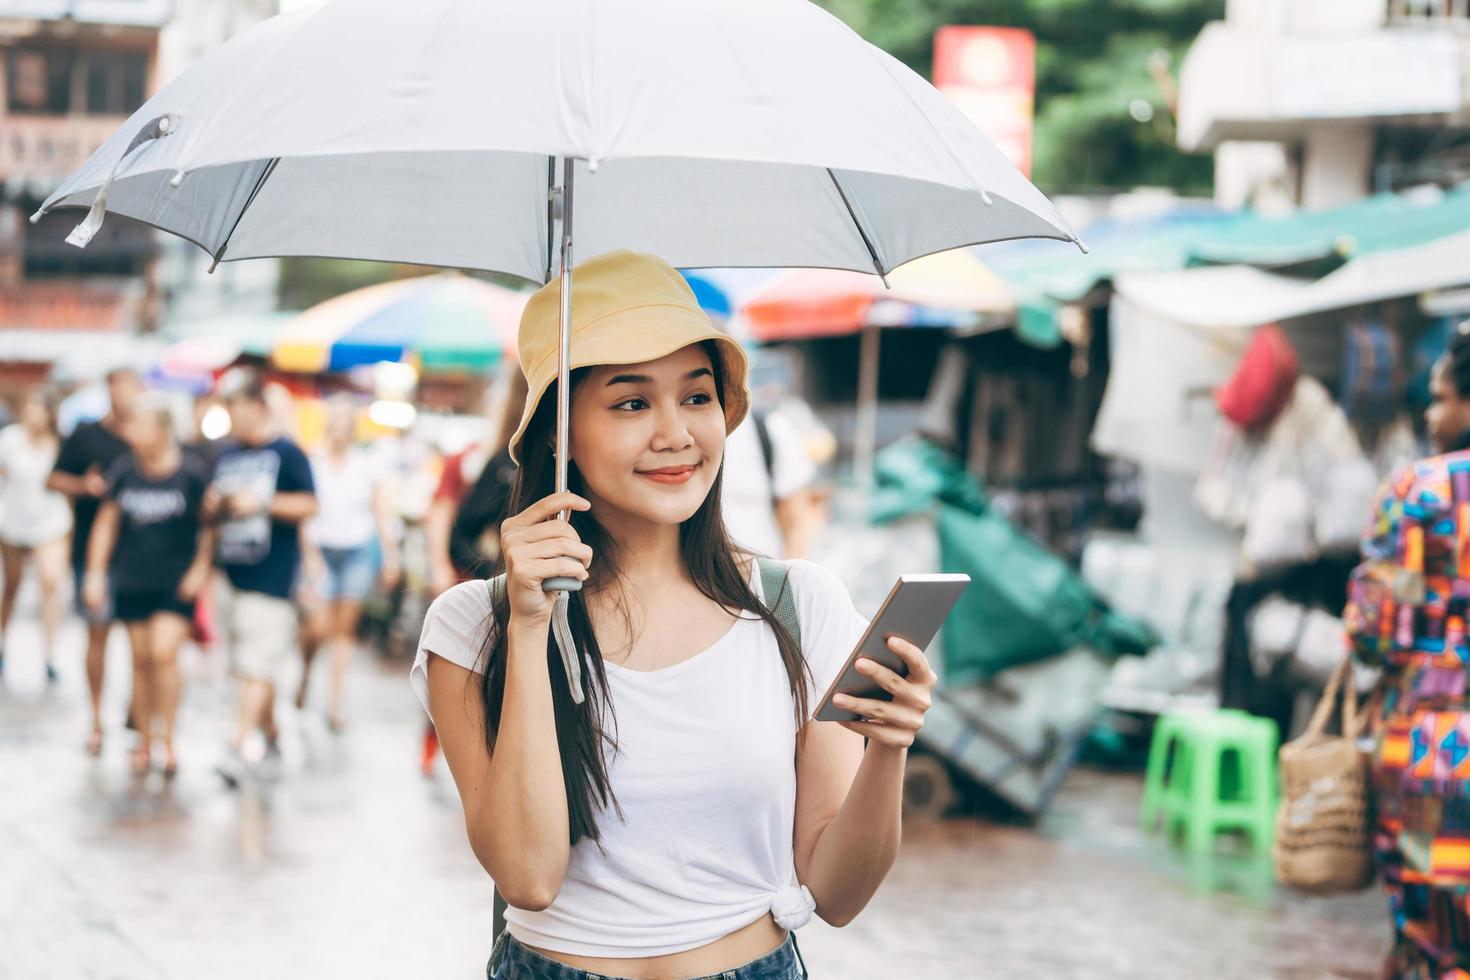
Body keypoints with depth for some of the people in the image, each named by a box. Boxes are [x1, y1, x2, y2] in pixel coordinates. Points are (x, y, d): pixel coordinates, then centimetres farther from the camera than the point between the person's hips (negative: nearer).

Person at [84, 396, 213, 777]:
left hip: (176, 583, -3)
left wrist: (201, 567, -5)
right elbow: (106, 522, 11)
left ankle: (167, 739, -2)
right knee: (141, 659, 5)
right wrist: (96, 572, 8)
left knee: (164, 654, -14)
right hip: (131, 581, 3)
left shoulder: (193, 473, -7)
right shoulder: (123, 471, 2)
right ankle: (144, 740, 17)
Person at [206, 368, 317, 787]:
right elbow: (213, 515, 22)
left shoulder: (287, 453, -4)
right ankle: (271, 739, 20)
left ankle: (238, 748, -17)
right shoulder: (228, 456, 15)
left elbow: (309, 505, -9)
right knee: (247, 667, 9)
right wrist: (214, 508, -1)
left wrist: (262, 502, -16)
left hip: (271, 578, -7)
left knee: (258, 667, -11)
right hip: (229, 575, 7)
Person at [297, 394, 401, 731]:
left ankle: (335, 703, 8)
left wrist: (391, 555, 3)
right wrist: (310, 555, -10)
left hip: (359, 550, 1)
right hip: (322, 548, -1)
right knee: (319, 626, -9)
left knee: (345, 627, 2)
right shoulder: (312, 463, -2)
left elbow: (383, 514, 6)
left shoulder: (367, 466, 3)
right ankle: (304, 677, 22)